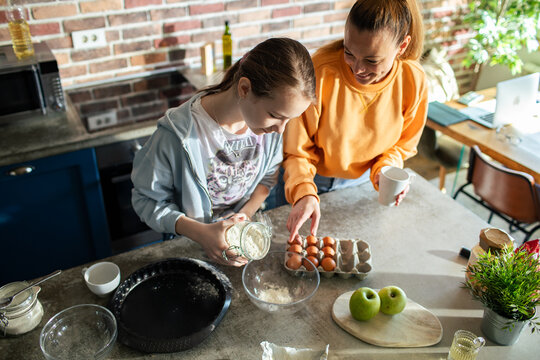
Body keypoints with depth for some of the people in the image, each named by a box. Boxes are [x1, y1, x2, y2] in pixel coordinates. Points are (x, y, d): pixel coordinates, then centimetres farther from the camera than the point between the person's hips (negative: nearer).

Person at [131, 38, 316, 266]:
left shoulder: (272, 121, -14)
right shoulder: (177, 135, -28)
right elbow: (146, 199, -15)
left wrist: (246, 212, -10)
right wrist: (200, 232, -26)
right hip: (190, 240, -3)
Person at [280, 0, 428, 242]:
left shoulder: (413, 80, -20)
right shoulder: (319, 73, -32)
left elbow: (404, 142, -2)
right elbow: (297, 149, -24)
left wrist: (386, 168, -22)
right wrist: (304, 193, -40)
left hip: (362, 182, 3)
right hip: (312, 178, -2)